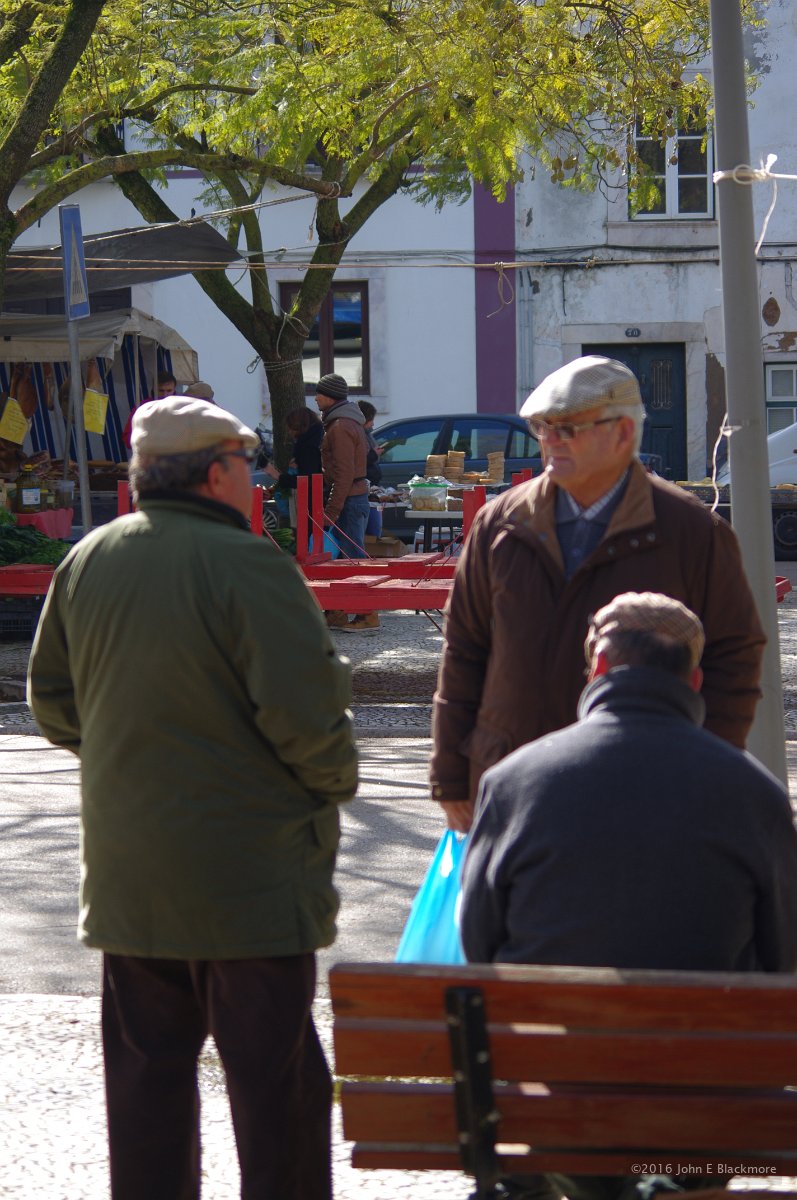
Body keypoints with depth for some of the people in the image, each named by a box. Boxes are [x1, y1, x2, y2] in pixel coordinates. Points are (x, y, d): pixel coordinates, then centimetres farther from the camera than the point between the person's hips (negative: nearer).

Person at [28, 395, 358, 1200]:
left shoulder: (87, 562, 5)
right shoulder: (247, 566, -17)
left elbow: (53, 703, 14)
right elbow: (302, 710, -20)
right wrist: (334, 781, -1)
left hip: (126, 872, 6)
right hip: (248, 873, -6)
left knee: (147, 1070, 14)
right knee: (273, 1073, 3)